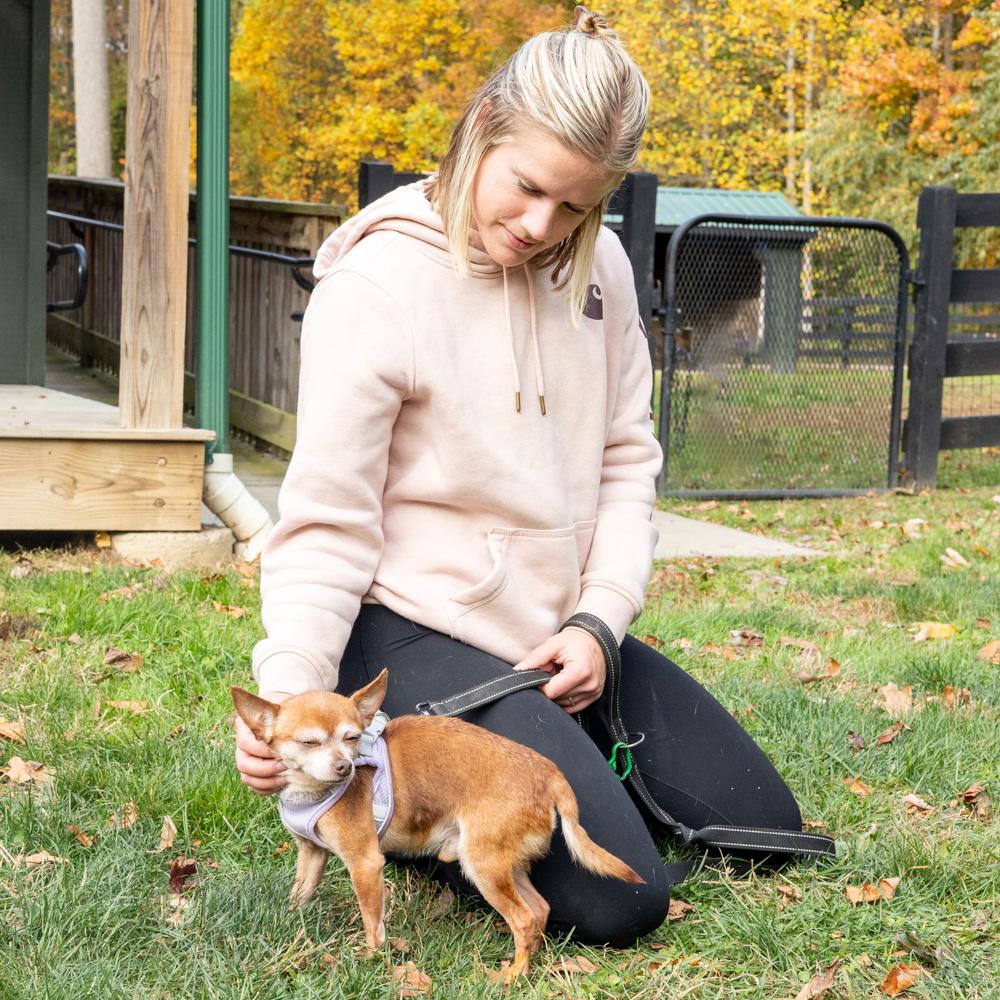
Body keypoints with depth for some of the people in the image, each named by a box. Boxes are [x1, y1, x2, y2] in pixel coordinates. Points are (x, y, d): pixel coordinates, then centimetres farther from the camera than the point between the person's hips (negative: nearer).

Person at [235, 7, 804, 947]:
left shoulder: (595, 267, 2)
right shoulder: (377, 285, -17)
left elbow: (626, 459, 7)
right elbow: (326, 524, -17)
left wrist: (599, 620, -8)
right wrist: (290, 691, -29)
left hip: (558, 638, 8)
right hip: (416, 636, -7)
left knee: (762, 825, 13)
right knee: (616, 900, -20)